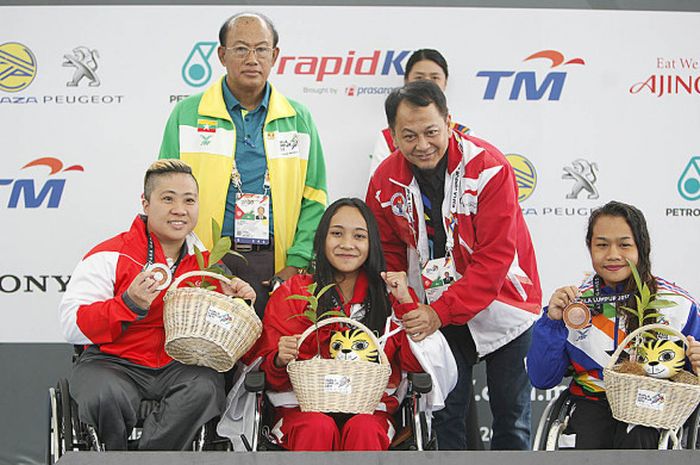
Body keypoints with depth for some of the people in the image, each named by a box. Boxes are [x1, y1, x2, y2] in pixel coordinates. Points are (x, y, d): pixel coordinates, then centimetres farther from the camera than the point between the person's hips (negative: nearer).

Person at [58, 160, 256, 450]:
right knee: (107, 396, -35)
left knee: (205, 388, -29)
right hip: (112, 362, -3)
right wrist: (129, 304, -26)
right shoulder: (110, 257, -5)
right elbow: (72, 327, -13)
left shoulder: (207, 261, 10)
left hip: (179, 365, 3)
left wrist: (233, 301, -4)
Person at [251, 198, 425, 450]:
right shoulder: (291, 294, 8)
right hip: (306, 407, 0)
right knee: (318, 427, -34)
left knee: (363, 429, -34)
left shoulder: (387, 297, 11)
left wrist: (406, 302, -6)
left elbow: (416, 364, 1)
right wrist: (280, 361, -17)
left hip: (370, 408, 0)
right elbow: (271, 377, 7)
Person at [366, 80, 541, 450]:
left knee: (511, 412, 6)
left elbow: (495, 257, -23)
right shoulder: (385, 180, -8)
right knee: (445, 412, 6)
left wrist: (442, 311, -28)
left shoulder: (489, 167, -21)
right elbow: (389, 251, 5)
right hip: (435, 312, 3)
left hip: (501, 304, -3)